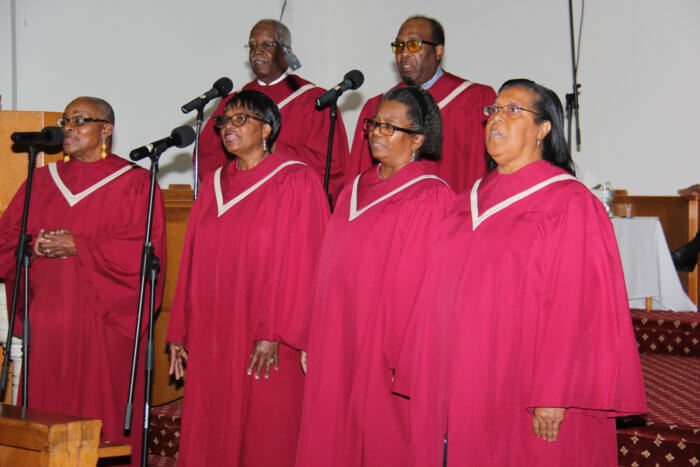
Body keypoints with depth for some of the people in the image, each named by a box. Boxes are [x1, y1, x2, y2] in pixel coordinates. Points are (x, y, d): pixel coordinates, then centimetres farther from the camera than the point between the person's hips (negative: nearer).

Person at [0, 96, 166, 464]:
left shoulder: (133, 182, 3)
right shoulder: (41, 180, 16)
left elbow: (144, 249, -8)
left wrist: (79, 247, -13)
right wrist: (33, 247, -8)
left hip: (102, 322, -4)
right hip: (46, 322, 4)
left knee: (100, 416, -6)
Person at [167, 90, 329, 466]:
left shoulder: (296, 181, -5)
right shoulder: (214, 184, 14)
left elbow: (300, 263, -11)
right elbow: (192, 263, 15)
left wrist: (273, 334, -17)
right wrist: (179, 333, 12)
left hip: (266, 344, -6)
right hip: (211, 342, 6)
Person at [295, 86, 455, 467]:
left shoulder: (431, 198, -9)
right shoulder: (355, 191, 13)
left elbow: (425, 287, -13)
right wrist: (314, 343, 12)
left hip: (386, 350, -7)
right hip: (336, 349, 7)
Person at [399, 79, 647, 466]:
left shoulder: (570, 204, -7)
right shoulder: (472, 201, 13)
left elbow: (575, 311, -13)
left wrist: (554, 398, -18)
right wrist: (427, 381, 10)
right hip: (461, 388, 6)